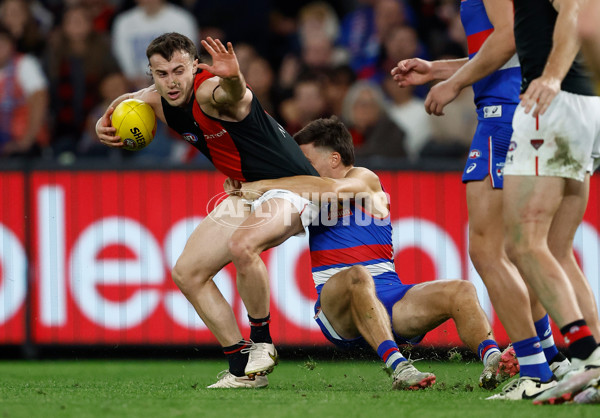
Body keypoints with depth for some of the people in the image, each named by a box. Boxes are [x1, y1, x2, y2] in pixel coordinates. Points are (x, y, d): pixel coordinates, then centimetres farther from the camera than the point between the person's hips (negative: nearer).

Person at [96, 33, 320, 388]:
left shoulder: (209, 91, -28)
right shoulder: (156, 102, -2)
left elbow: (236, 96, -53)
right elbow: (124, 103, 20)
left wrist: (233, 79, -76)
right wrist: (104, 124, -1)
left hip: (290, 186, -10)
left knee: (241, 244, -37)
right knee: (188, 273, 6)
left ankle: (261, 341, -15)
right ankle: (243, 368, 13)